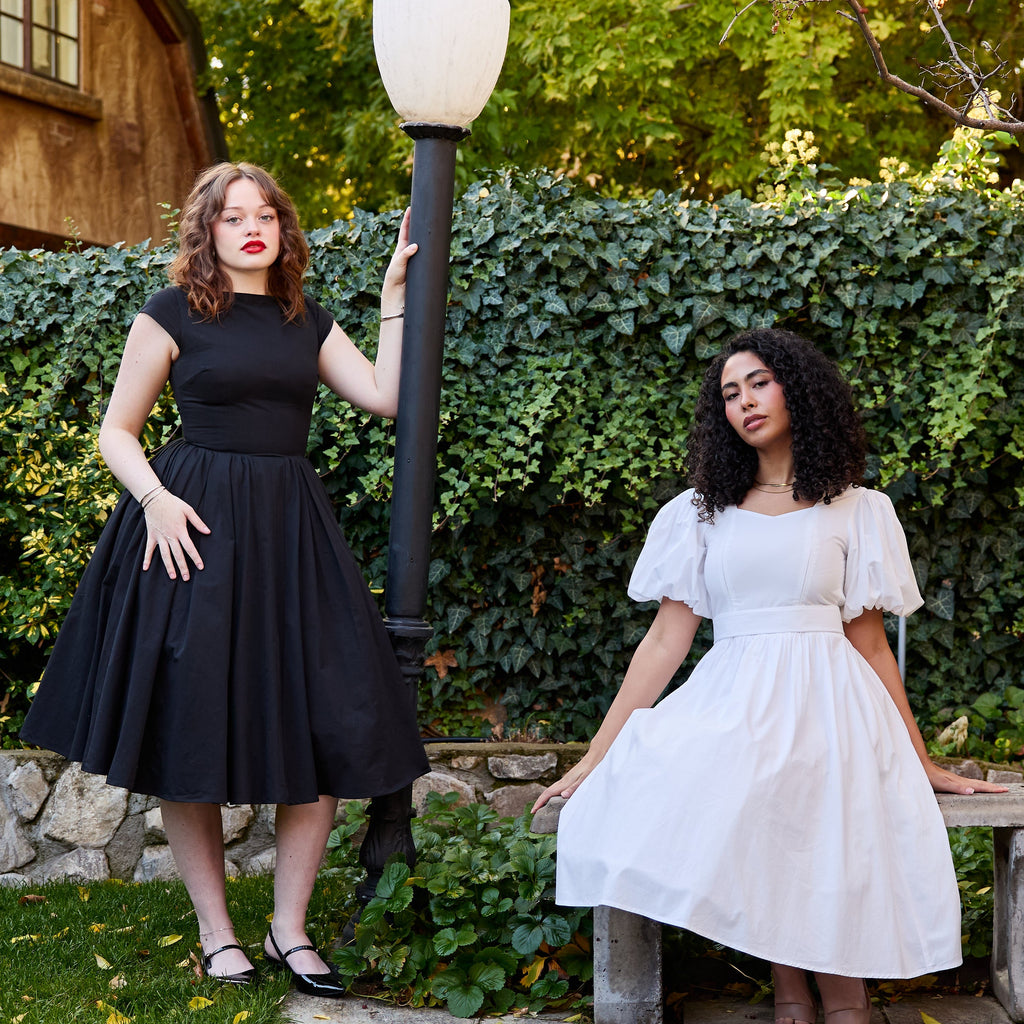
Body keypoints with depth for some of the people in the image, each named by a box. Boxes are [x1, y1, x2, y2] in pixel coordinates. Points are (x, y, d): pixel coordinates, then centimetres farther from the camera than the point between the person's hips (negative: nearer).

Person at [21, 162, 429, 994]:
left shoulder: (308, 321, 14)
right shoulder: (174, 314, 1)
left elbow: (386, 396, 3)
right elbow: (117, 432, 3)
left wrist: (395, 291, 4)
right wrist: (155, 497, -15)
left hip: (290, 529, 4)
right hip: (196, 525, -4)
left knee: (329, 730, -2)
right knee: (192, 729, 0)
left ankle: (290, 928, 9)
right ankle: (216, 932, 13)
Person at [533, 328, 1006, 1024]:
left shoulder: (857, 511, 12)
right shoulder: (701, 513, 15)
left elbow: (869, 642, 15)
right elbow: (667, 639, 11)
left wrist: (922, 763, 14)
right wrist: (597, 757, 3)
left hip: (826, 705, -2)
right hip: (730, 702, 2)